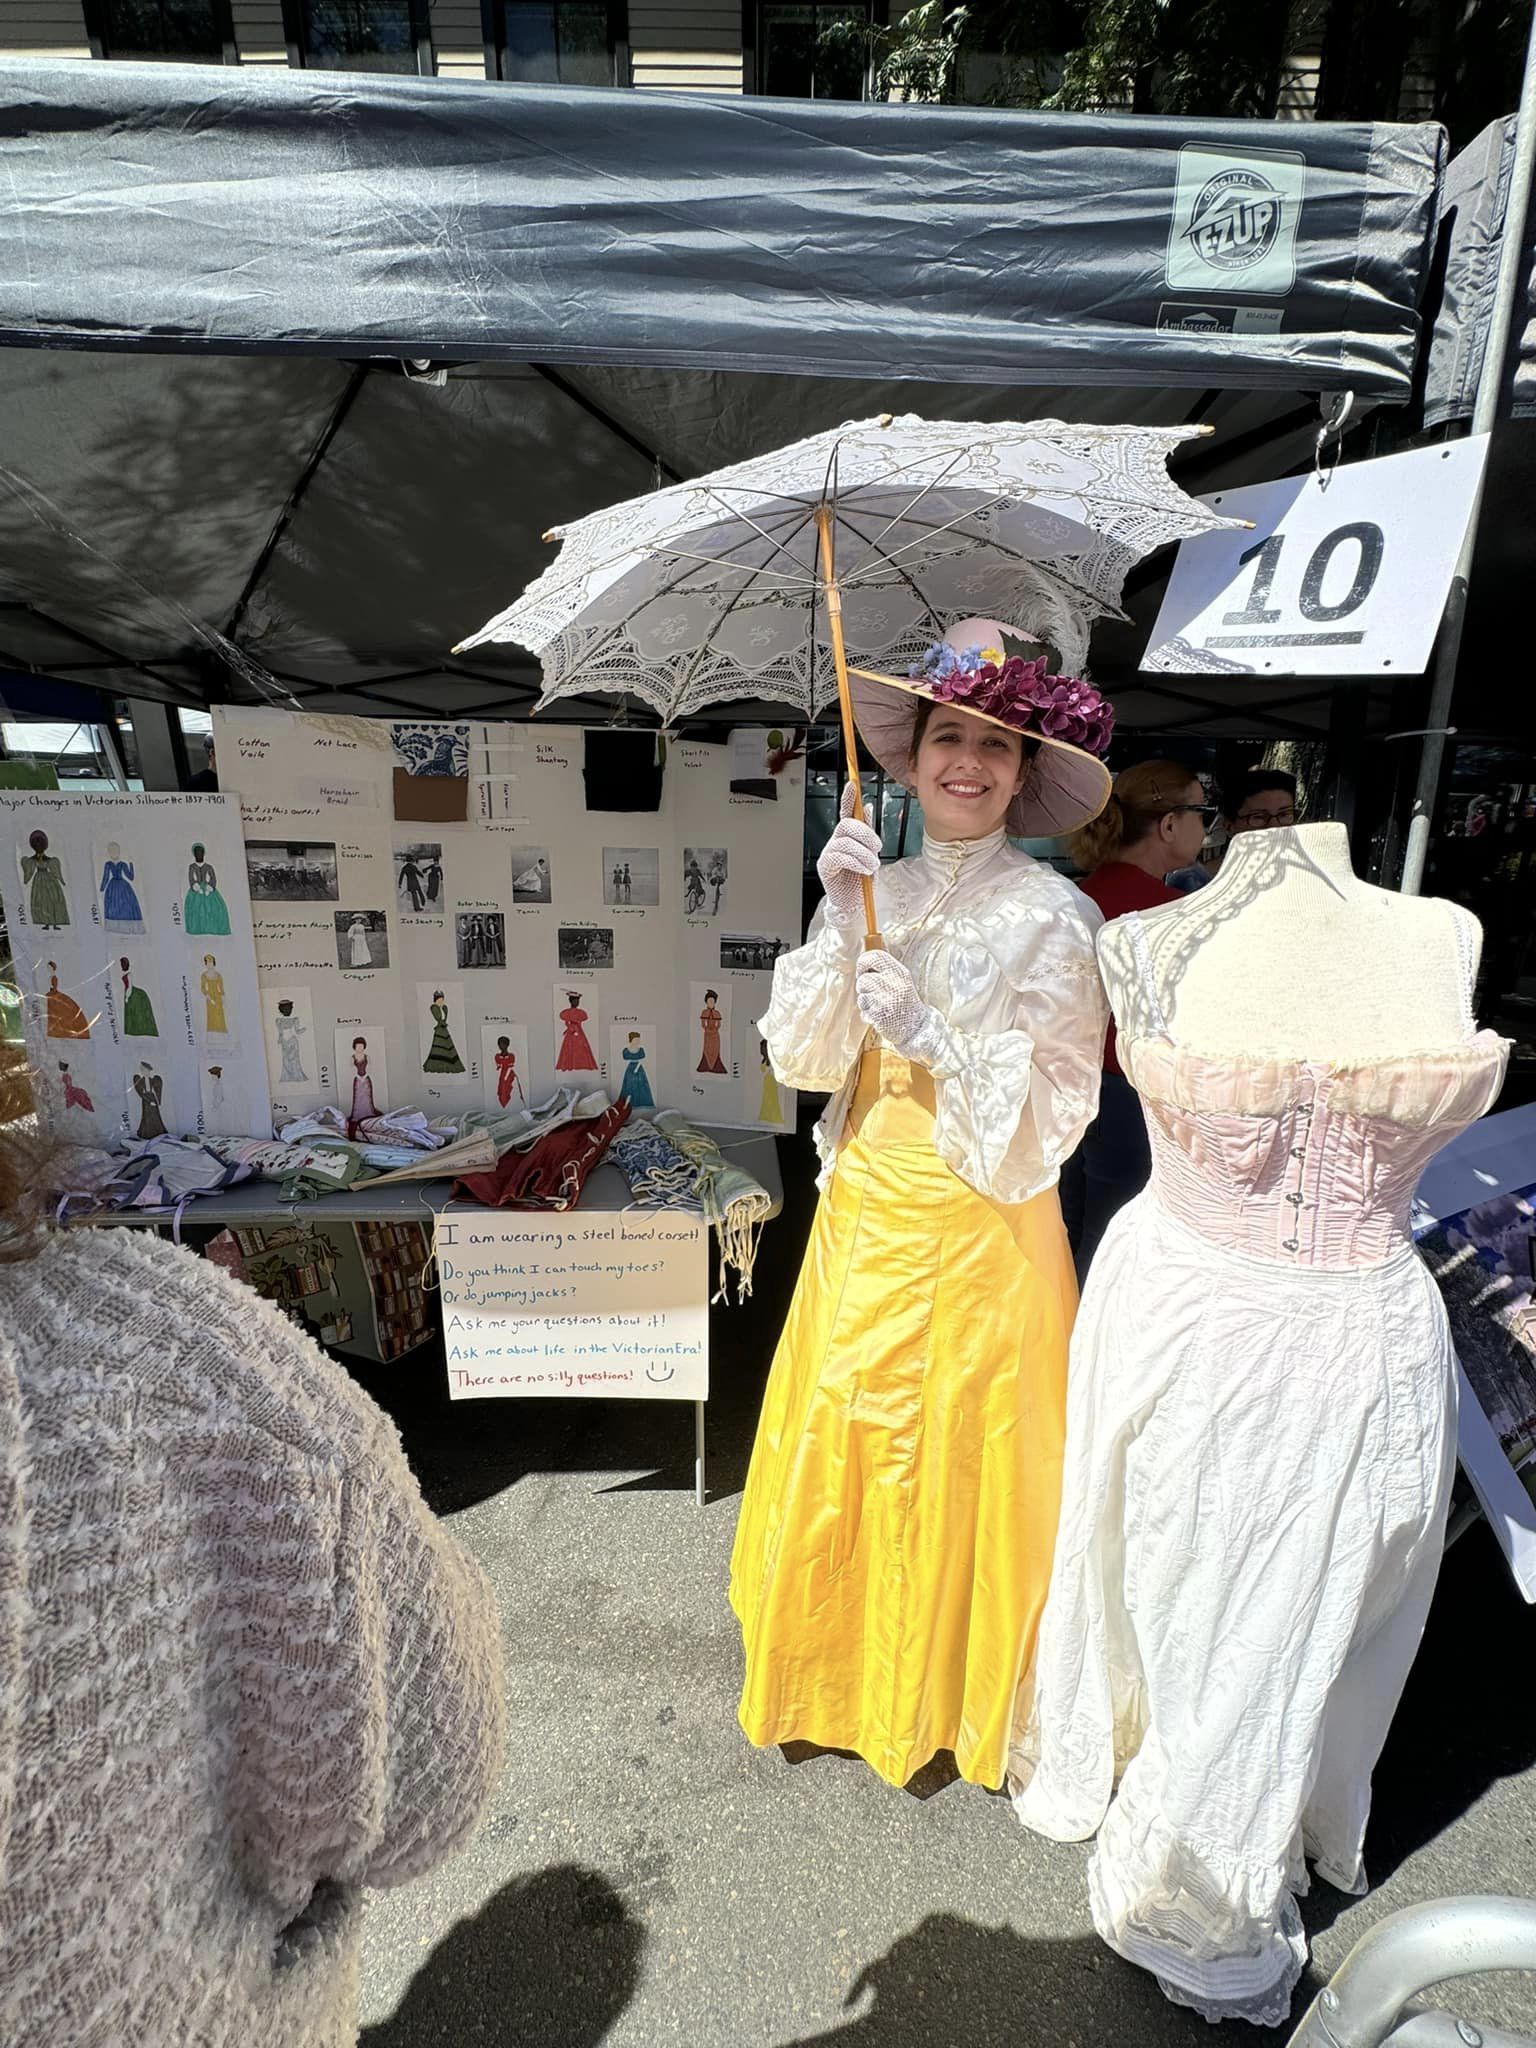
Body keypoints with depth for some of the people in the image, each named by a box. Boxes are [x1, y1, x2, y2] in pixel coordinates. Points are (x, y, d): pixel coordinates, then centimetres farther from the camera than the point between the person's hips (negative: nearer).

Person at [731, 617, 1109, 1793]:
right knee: (840, 1452, 17)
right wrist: (837, 918, -17)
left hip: (977, 1236, -4)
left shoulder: (1052, 916, -11)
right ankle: (840, 1681, 44)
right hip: (864, 1216, 4)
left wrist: (930, 1032, -24)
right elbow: (804, 1059, -5)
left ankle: (941, 1701, 42)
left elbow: (1055, 1110, -12)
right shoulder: (876, 891, 2)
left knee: (952, 1465, 12)